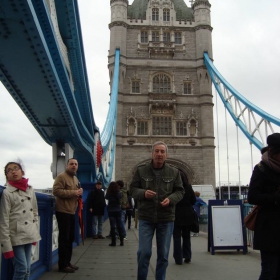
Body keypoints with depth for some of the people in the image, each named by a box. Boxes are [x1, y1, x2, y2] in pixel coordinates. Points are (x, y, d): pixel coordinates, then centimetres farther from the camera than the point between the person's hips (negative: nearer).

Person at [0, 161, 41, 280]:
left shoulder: (30, 190, 6)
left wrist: (36, 234, 11)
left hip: (29, 235, 5)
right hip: (16, 237, -5)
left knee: (27, 270, 10)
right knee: (21, 269, -6)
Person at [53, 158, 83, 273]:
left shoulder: (76, 179, 18)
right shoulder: (61, 176, -10)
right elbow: (56, 191, -22)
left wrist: (79, 192, 5)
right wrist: (73, 192, -23)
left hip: (71, 212, 9)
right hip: (63, 211, -9)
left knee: (70, 238, 14)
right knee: (64, 238, -6)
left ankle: (67, 262, 24)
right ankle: (63, 264, 2)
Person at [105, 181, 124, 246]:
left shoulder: (108, 194, -11)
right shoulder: (119, 193, -6)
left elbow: (106, 197, 10)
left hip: (111, 211, -2)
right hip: (118, 210, 2)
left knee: (112, 226, 0)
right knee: (119, 225, 8)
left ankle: (113, 241, -1)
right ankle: (121, 241, 10)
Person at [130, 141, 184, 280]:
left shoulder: (174, 172, 2)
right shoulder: (141, 170, 0)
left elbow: (180, 191, 7)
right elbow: (133, 189, 3)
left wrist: (170, 199, -14)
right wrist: (143, 193, -18)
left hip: (166, 218, 2)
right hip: (146, 218, -1)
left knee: (163, 254, 10)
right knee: (144, 252, -1)